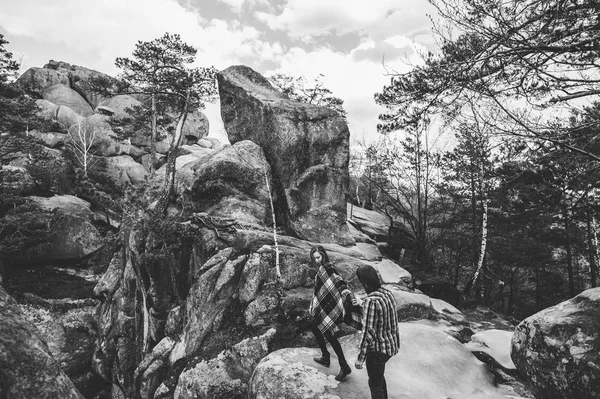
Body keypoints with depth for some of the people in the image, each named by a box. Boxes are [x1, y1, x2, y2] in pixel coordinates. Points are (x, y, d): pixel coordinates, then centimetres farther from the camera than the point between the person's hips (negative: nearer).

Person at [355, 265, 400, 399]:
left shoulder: (371, 300, -27)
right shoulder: (388, 293, -2)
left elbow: (368, 332, -24)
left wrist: (360, 357, -16)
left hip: (378, 348, -8)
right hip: (391, 344, 8)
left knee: (375, 383, 12)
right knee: (379, 376, 30)